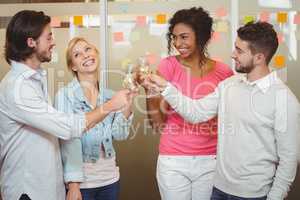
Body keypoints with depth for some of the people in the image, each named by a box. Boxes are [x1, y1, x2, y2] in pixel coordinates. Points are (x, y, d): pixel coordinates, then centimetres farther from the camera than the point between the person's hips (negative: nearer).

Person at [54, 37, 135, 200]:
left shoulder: (109, 95, 5)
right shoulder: (65, 95, -9)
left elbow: (119, 134, -1)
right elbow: (68, 142, -13)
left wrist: (128, 103, -11)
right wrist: (73, 183, -18)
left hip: (110, 179, 5)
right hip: (81, 181, -5)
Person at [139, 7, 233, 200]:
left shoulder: (223, 72, -3)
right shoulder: (168, 66, -6)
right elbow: (157, 123, -8)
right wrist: (149, 89, -22)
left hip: (211, 161, 1)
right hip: (172, 161, -1)